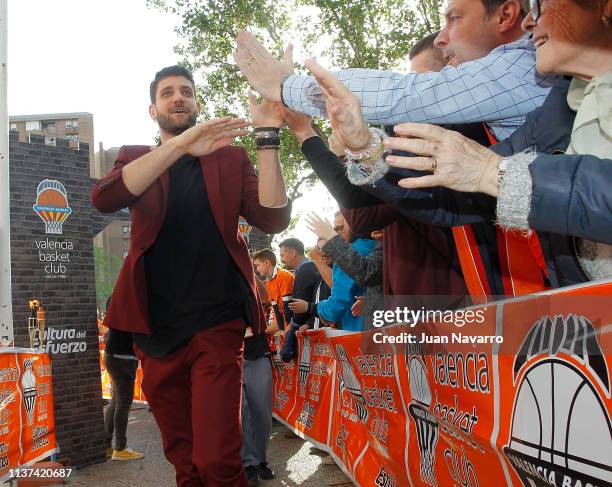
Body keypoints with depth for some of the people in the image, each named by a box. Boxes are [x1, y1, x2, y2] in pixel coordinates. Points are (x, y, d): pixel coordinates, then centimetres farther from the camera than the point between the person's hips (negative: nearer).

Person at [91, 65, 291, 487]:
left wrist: (267, 138, -15)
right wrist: (180, 145, -26)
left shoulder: (229, 157, 8)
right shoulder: (134, 157, 10)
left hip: (217, 324, -2)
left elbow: (273, 219, -6)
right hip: (156, 328, 2)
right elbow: (104, 198, -14)